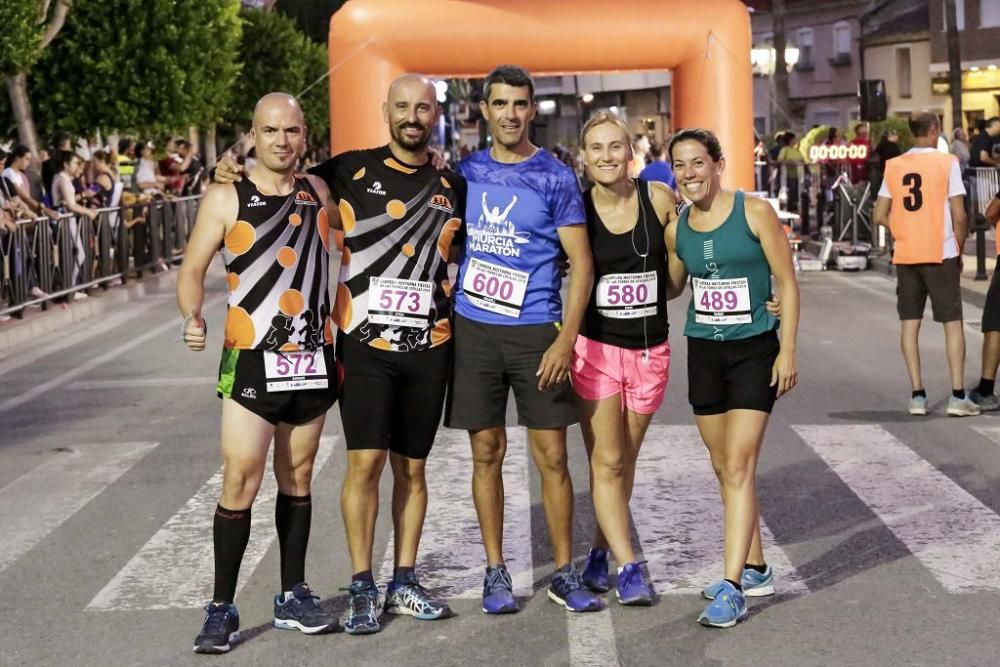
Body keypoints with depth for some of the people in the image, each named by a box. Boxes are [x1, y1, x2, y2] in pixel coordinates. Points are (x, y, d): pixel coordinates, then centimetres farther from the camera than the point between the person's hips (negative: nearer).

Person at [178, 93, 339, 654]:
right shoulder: (226, 198, -3)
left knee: (298, 477, 12)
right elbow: (193, 270, -2)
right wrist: (193, 316, -20)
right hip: (251, 360, -3)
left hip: (314, 359, 4)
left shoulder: (319, 192, 7)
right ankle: (223, 608, 0)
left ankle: (294, 596, 22)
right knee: (240, 481, -8)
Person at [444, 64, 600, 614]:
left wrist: (566, 340, -12)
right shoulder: (465, 172, 7)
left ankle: (564, 573, 11)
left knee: (551, 455, 0)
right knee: (486, 453, 6)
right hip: (473, 329, 2)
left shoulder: (555, 178, -1)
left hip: (535, 331, -2)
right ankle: (495, 573, 16)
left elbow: (581, 263, -4)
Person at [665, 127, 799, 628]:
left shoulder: (754, 212, -9)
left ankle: (732, 587, -14)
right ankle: (755, 568, 27)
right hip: (703, 352, 5)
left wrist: (787, 349, -11)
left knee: (738, 465, -13)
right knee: (724, 468, 12)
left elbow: (787, 282, -6)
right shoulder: (676, 229, 3)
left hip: (754, 350, -5)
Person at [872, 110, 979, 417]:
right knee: (952, 322, 3)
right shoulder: (947, 162, -6)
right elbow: (959, 216, -8)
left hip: (905, 255, 3)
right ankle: (958, 396, -2)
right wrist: (959, 251, 5)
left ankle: (917, 395, 6)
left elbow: (879, 216, 4)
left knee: (910, 323, 8)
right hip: (940, 253, -3)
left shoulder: (893, 166, 5)